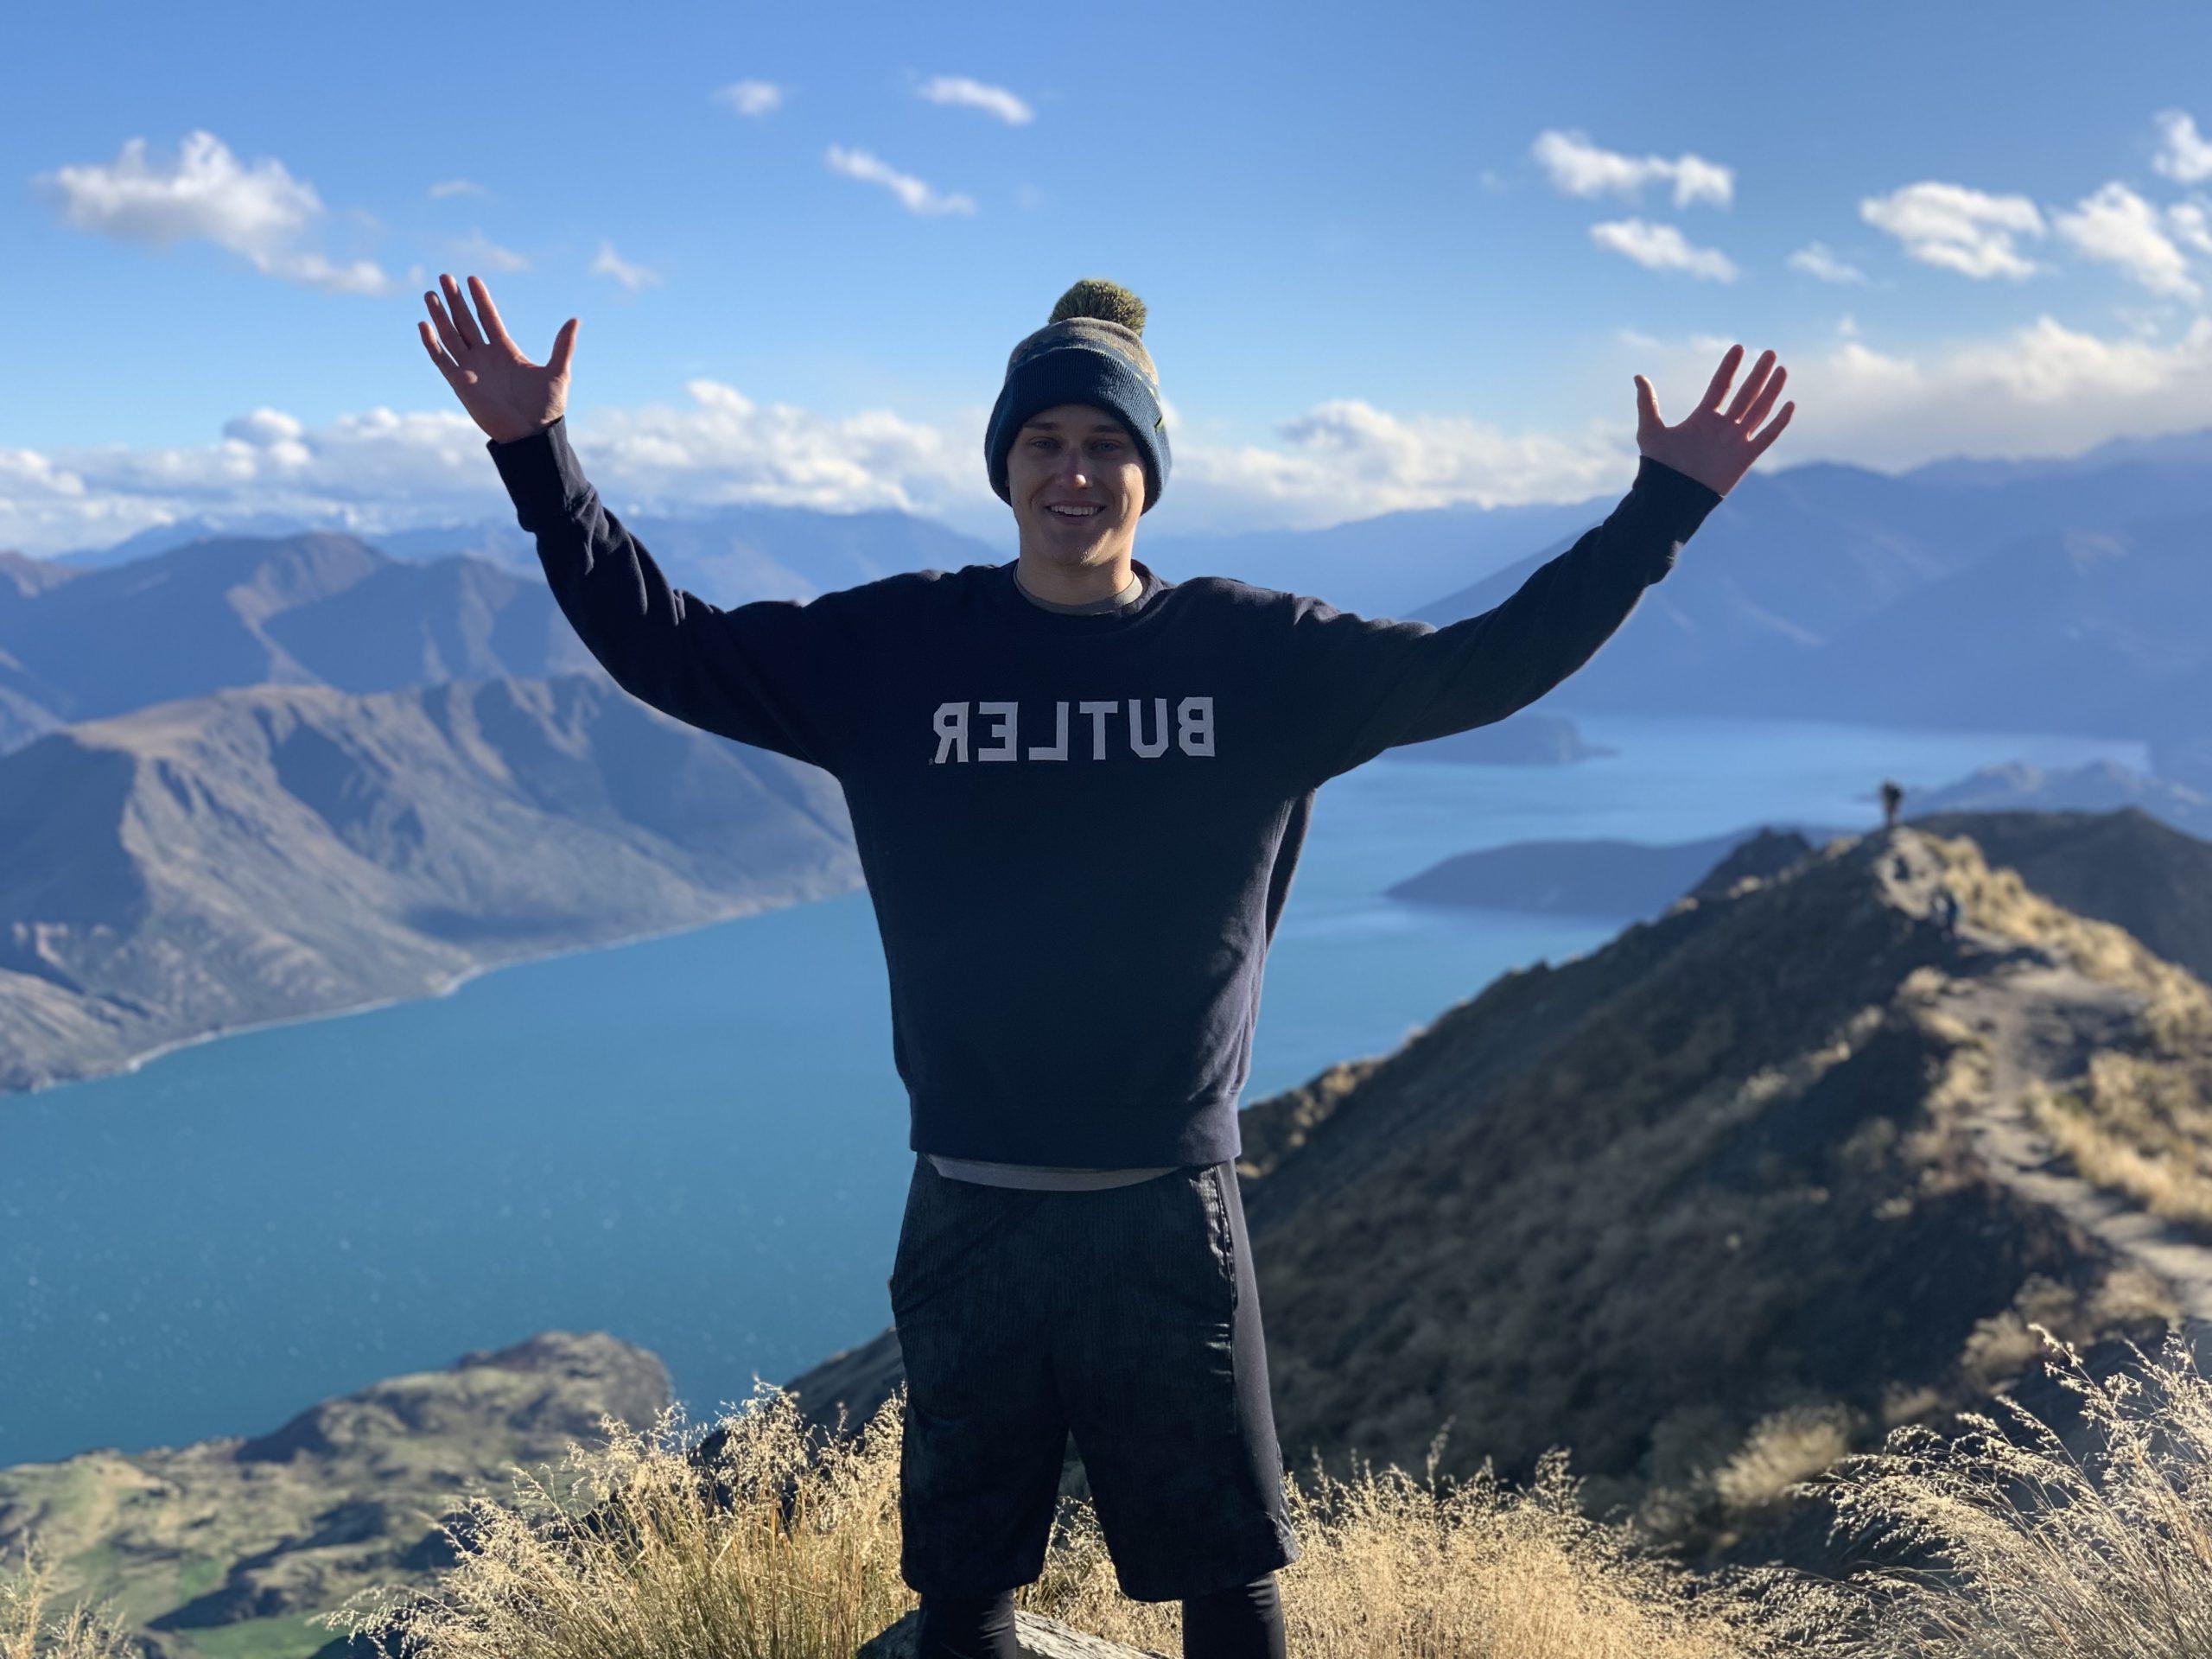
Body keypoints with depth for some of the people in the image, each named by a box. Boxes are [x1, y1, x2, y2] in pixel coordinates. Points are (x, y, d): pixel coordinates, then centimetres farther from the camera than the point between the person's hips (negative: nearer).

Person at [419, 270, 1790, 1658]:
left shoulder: (1256, 652, -1)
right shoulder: (893, 648, 0)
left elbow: (1485, 665, 0)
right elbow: (664, 645, 3)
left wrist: (1664, 506, -4)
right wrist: (538, 455, -3)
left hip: (1171, 1213, 0)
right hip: (969, 1215, 1)